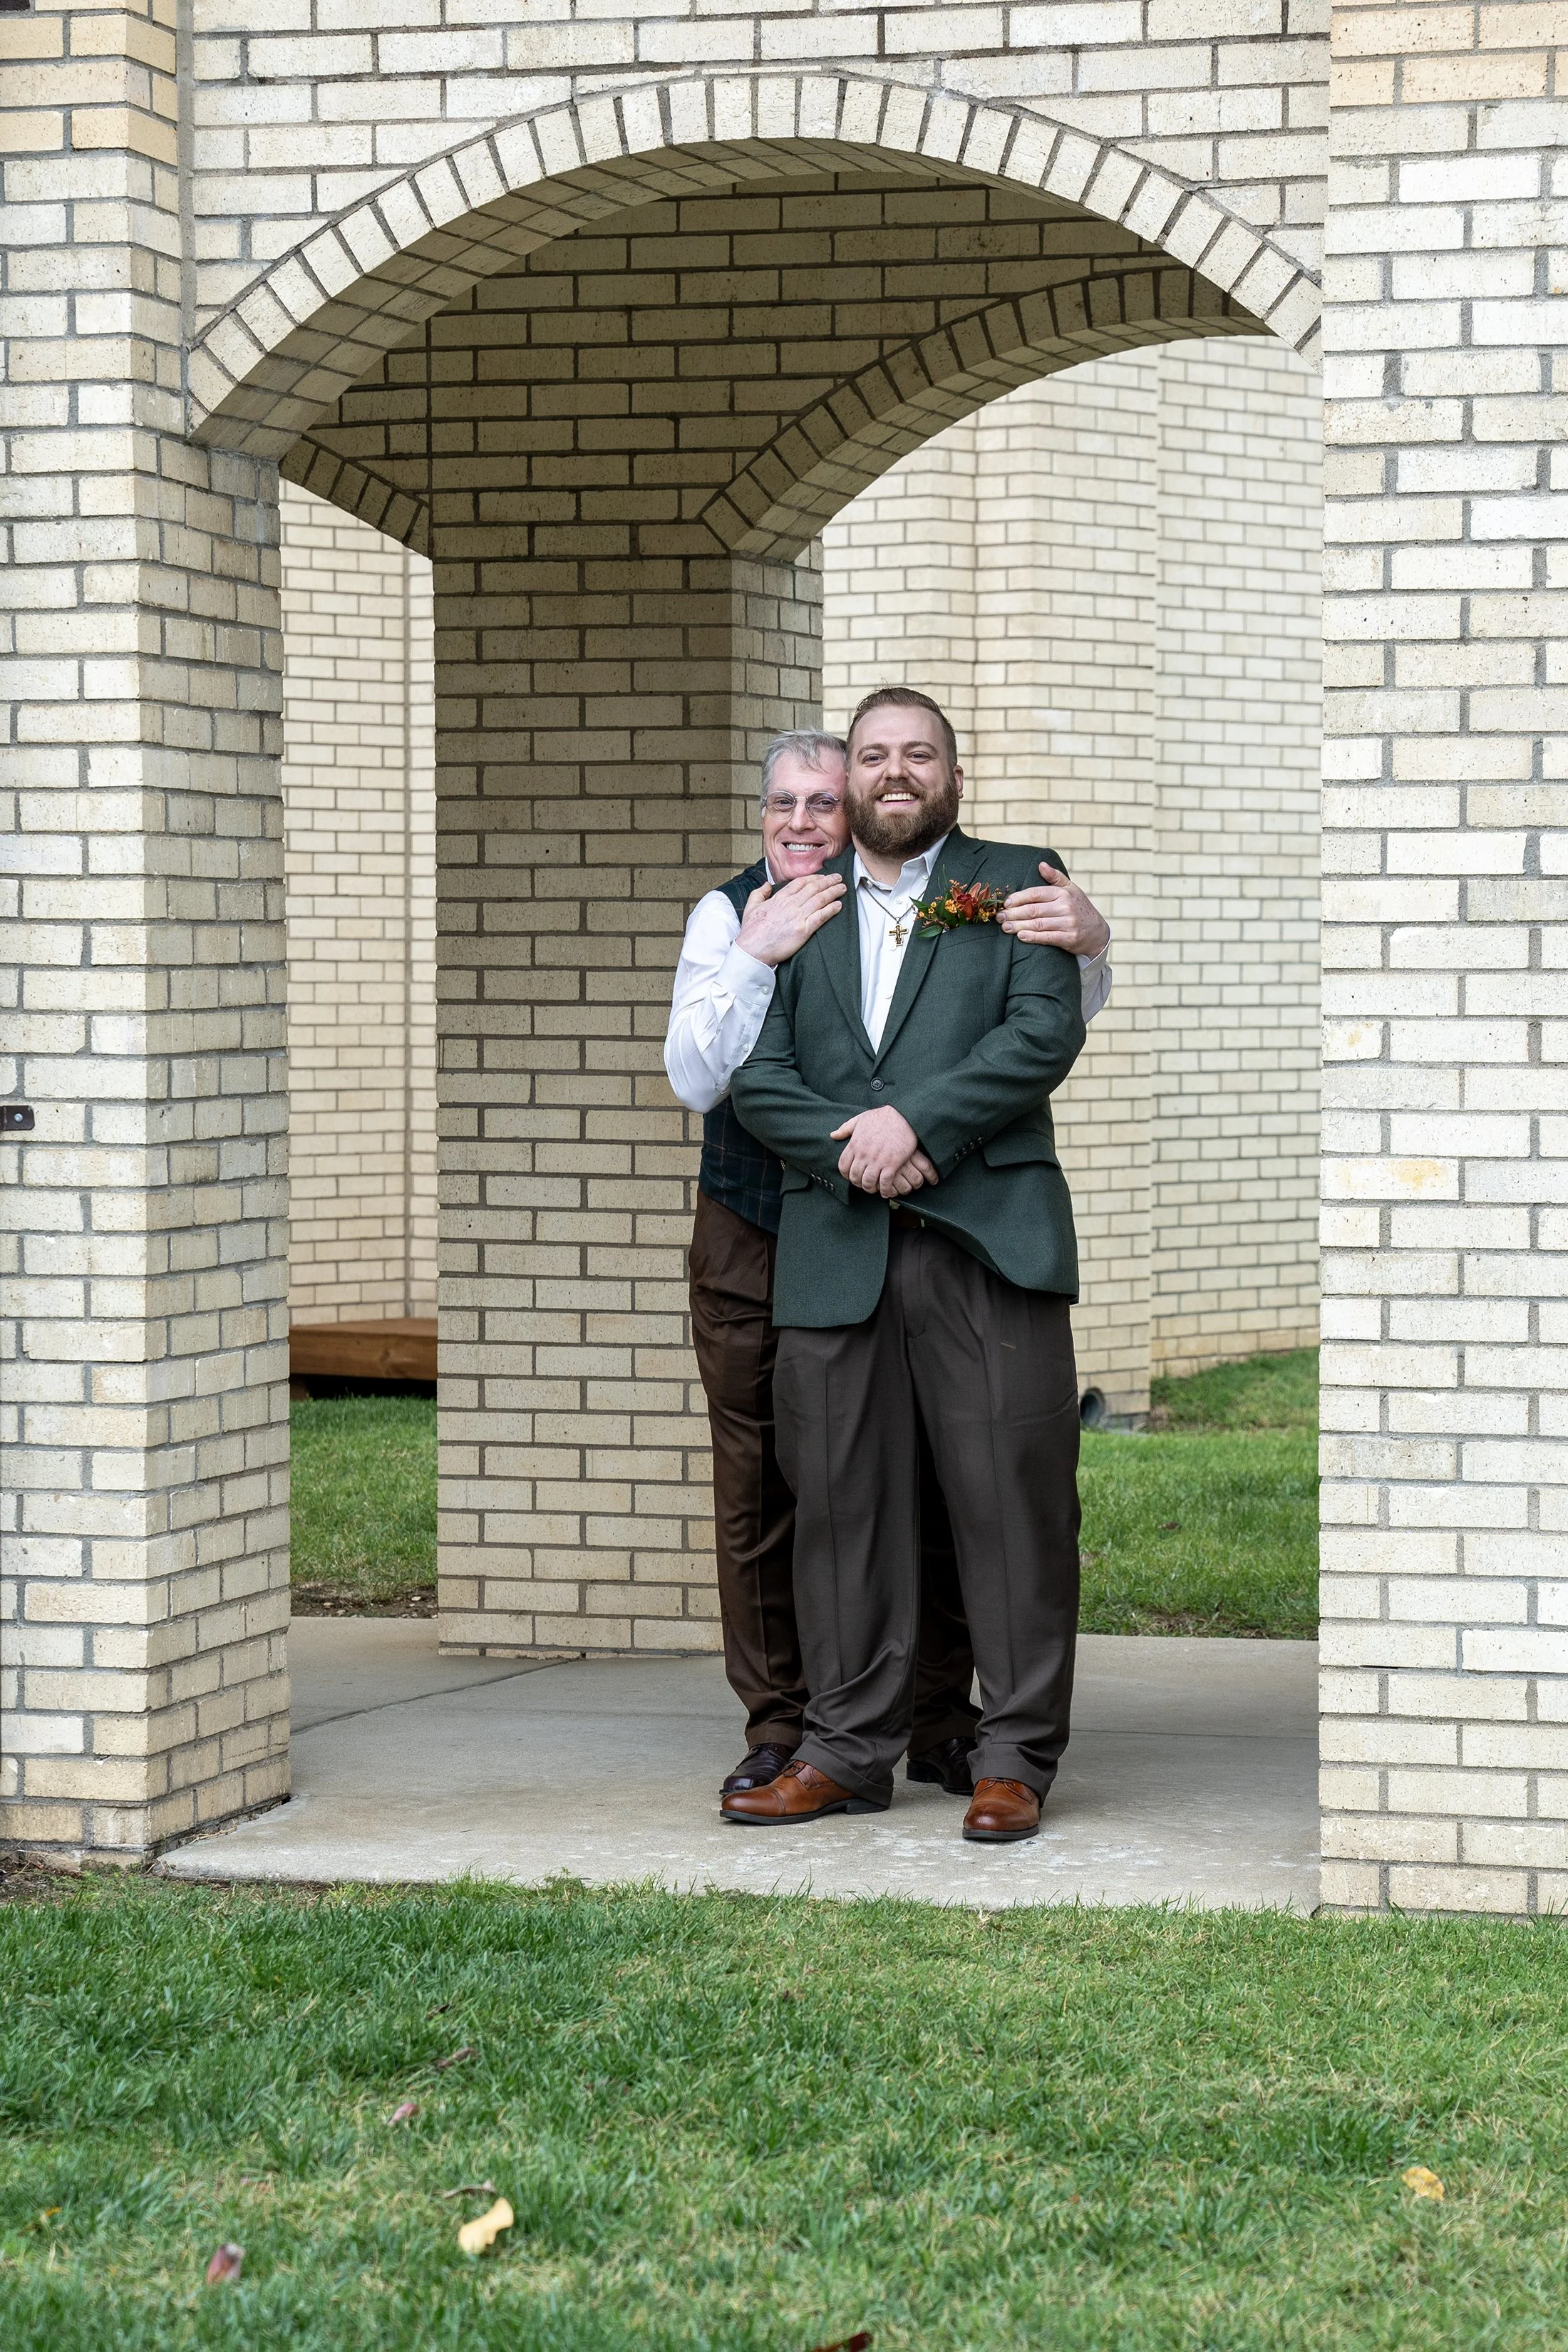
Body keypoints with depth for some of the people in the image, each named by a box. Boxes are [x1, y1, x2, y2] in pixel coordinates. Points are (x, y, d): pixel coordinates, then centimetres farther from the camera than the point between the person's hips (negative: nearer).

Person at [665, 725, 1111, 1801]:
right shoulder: (729, 915, 0)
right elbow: (696, 1078, -7)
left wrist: (1088, 941, -25)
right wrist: (757, 956, -19)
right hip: (753, 1242, 1)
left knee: (922, 1479, 0)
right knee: (761, 1486, 5)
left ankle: (941, 1724, 12)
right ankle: (780, 1728, 16)